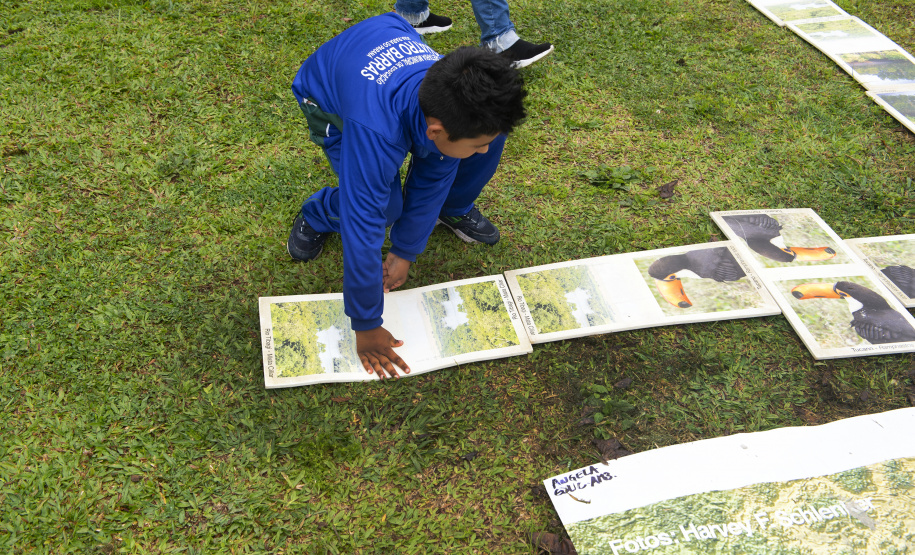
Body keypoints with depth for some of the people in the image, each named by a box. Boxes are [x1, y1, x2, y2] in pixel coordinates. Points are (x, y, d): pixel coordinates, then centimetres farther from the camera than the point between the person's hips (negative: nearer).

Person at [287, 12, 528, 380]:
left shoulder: (453, 106, -31)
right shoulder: (375, 133, -48)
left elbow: (434, 176, -15)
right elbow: (362, 232, -42)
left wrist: (405, 252, -9)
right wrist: (366, 326, -33)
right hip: (329, 97, -4)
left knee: (489, 126, -16)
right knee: (383, 207, -25)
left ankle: (453, 210, 13)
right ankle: (318, 215, 9)